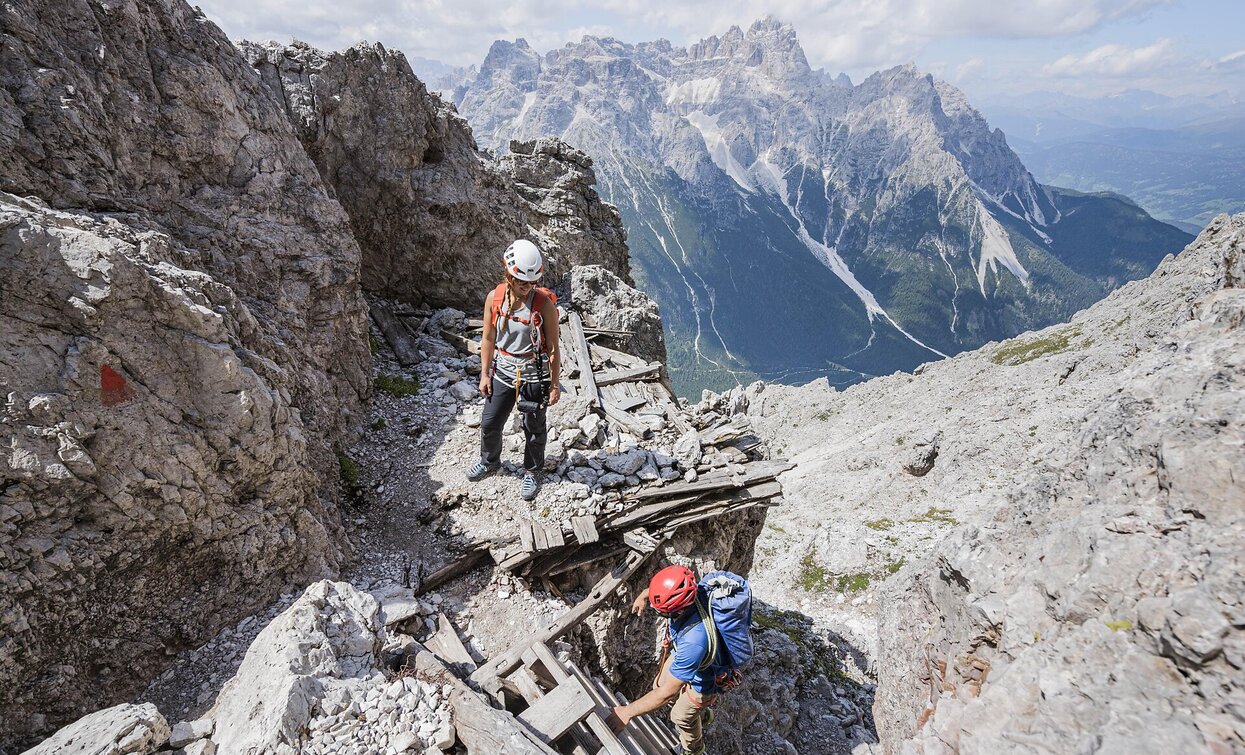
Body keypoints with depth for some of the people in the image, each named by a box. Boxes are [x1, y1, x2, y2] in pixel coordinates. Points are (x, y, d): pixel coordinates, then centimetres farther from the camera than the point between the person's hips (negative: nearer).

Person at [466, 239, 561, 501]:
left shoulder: (544, 303, -19)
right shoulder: (494, 298, -9)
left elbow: (553, 347, -12)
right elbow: (488, 339, 2)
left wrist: (554, 385, -9)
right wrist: (485, 374, 4)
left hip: (534, 376, -3)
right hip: (502, 372, 3)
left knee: (534, 428, 14)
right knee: (489, 423, 16)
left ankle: (532, 472, 37)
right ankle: (489, 462, 44)